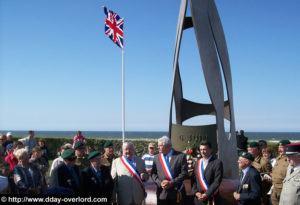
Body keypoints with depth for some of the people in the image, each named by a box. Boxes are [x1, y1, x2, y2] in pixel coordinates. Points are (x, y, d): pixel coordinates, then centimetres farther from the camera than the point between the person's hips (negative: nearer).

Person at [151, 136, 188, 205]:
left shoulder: (181, 156, -3)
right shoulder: (156, 157, 9)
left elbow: (184, 173, -8)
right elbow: (153, 174, 7)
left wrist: (172, 183, -15)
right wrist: (160, 183, -11)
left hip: (176, 192, -2)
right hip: (162, 193, 3)